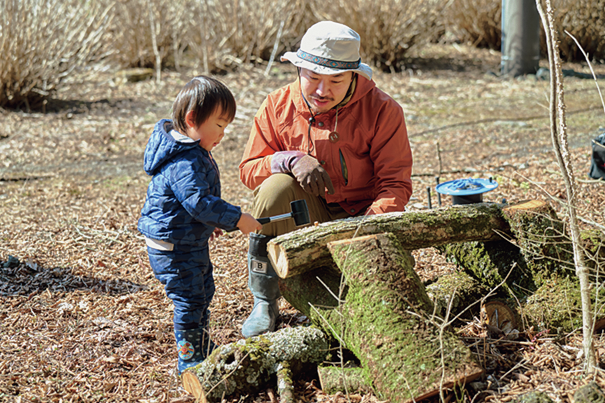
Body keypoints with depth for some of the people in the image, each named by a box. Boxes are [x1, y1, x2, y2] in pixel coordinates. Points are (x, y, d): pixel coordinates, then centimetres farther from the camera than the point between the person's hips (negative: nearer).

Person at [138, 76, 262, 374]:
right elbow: (199, 201, -35)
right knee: (190, 300, -3)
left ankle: (203, 350, 37)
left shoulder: (192, 151, 8)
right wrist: (236, 219, -33)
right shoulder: (185, 162, -28)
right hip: (173, 247, -11)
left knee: (203, 292, 22)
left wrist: (209, 222, 26)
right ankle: (190, 360, 9)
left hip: (192, 242, 11)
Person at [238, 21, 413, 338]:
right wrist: (290, 160, -23)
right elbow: (248, 170, -2)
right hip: (304, 218, 1)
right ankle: (264, 303, -17)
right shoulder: (278, 106, -4)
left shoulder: (383, 111, -11)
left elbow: (396, 184, -12)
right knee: (278, 185, -32)